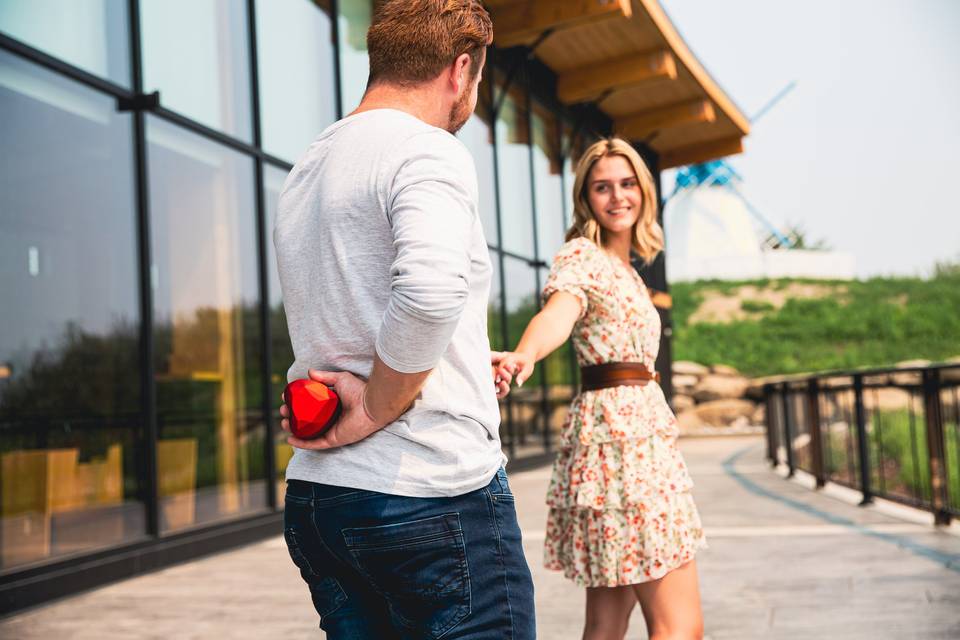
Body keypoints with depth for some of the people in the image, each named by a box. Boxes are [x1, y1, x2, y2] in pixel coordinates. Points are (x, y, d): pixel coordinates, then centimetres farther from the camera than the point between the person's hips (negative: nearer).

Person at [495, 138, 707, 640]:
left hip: (643, 429, 9)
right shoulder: (580, 256, -8)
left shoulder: (624, 268, 20)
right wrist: (524, 355, -51)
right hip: (619, 431, -9)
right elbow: (557, 312, -30)